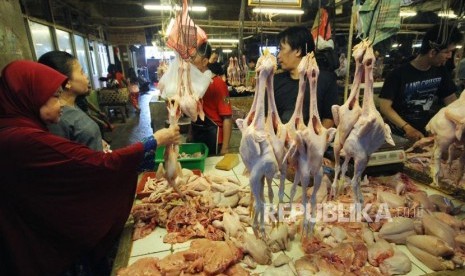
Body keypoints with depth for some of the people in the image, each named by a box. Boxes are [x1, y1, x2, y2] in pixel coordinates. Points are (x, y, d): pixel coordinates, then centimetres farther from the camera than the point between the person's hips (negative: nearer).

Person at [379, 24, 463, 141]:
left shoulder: (441, 72, 6)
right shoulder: (398, 74, -13)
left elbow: (450, 100, 12)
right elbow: (385, 107, -18)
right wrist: (407, 128, -29)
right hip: (400, 136, -5)